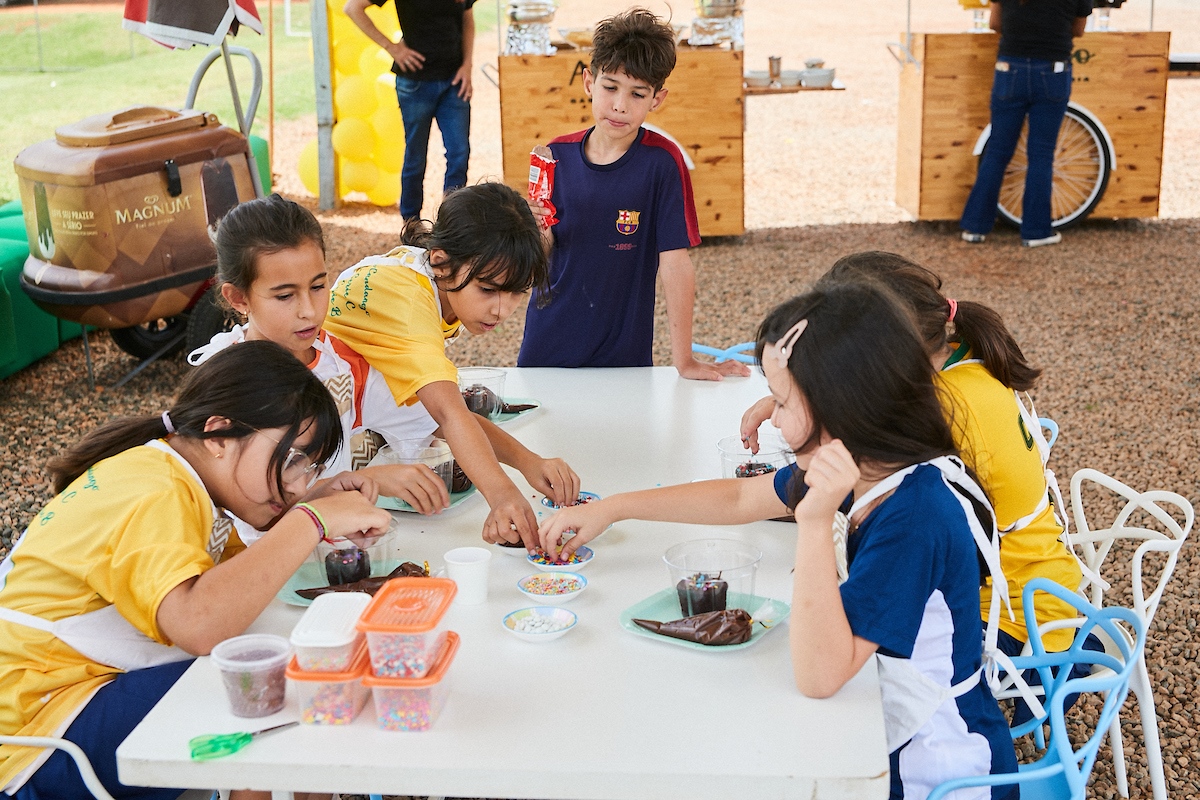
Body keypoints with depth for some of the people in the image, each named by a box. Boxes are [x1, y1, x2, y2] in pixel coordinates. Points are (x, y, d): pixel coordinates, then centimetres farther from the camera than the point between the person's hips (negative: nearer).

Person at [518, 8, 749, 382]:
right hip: (546, 348, 3)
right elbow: (544, 258, 2)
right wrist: (538, 235, -21)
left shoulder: (661, 161, -13)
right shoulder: (558, 155, -3)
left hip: (623, 356, -3)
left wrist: (683, 359, -15)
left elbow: (674, 263, -15)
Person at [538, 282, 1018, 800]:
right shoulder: (878, 465, -5)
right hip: (888, 735, 7)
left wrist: (814, 520, -38)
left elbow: (818, 674, -30)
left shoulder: (917, 515, -31)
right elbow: (739, 498, 11)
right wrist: (610, 509, 13)